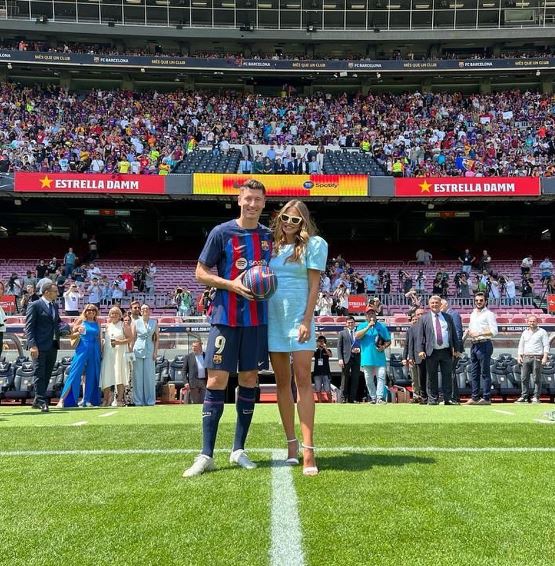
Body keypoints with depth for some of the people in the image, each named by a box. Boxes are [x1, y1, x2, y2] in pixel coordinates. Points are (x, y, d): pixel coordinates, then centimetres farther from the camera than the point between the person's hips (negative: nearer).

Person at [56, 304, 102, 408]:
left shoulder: (97, 324, 12)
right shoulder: (81, 321, 3)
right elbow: (72, 334, 2)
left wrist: (100, 352, 12)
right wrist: (78, 333, -18)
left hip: (95, 351, 4)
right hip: (83, 349, -4)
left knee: (91, 375, 5)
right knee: (74, 373, -9)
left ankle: (87, 400, 12)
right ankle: (62, 399, -10)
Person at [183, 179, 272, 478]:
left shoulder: (269, 236, 10)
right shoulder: (221, 233, -2)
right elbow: (201, 273, -1)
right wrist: (232, 285, -15)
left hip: (258, 318, 4)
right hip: (226, 316, -4)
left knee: (249, 379, 7)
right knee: (217, 380, -6)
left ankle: (239, 450, 17)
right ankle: (206, 455, 0)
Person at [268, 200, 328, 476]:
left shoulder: (314, 244, 0)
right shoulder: (271, 246, 12)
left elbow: (314, 285, -5)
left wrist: (307, 321, -12)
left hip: (299, 318, -4)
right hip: (273, 319, 5)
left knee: (302, 378, -10)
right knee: (282, 382, 7)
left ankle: (308, 451, -12)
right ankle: (291, 443, 17)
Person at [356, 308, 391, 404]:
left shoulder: (382, 326, 12)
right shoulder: (362, 326, 11)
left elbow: (388, 341, 13)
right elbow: (357, 336, -8)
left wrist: (384, 347, -9)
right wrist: (368, 327, -13)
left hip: (379, 357, -1)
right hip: (367, 358, 1)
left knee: (381, 377, -12)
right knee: (369, 380, 4)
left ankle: (380, 398, -15)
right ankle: (373, 398, 14)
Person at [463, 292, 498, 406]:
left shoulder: (489, 314, -6)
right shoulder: (473, 314, 18)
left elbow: (494, 331, -14)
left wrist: (479, 333, -20)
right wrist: (467, 332, 5)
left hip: (484, 344, -8)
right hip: (474, 345, 8)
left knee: (485, 373, -5)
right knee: (474, 373, 9)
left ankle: (487, 398, -2)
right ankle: (475, 397, 14)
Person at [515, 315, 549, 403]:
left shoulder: (542, 332, 3)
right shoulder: (525, 332, 17)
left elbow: (546, 345, -2)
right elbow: (521, 345, 20)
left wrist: (545, 357, -13)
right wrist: (519, 356, 7)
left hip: (537, 358, -4)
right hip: (526, 357, 4)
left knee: (537, 378, -4)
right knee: (524, 378, 1)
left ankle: (536, 396, 0)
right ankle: (524, 396, 5)